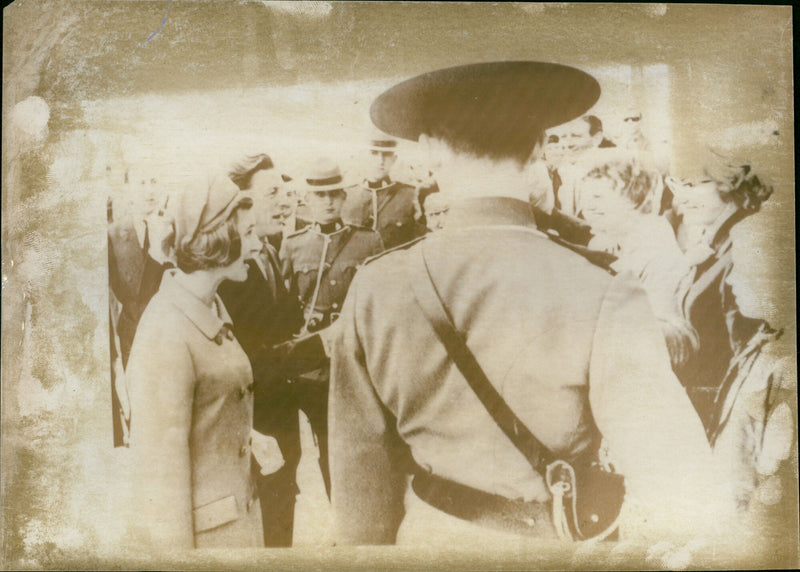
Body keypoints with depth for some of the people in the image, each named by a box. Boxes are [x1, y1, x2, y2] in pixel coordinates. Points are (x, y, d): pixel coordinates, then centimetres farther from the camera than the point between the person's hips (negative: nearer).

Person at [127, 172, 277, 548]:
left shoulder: (210, 306, 4)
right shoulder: (166, 334, -24)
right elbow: (160, 458, -21)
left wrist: (247, 437, 4)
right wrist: (177, 549, -17)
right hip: (204, 530, -8)